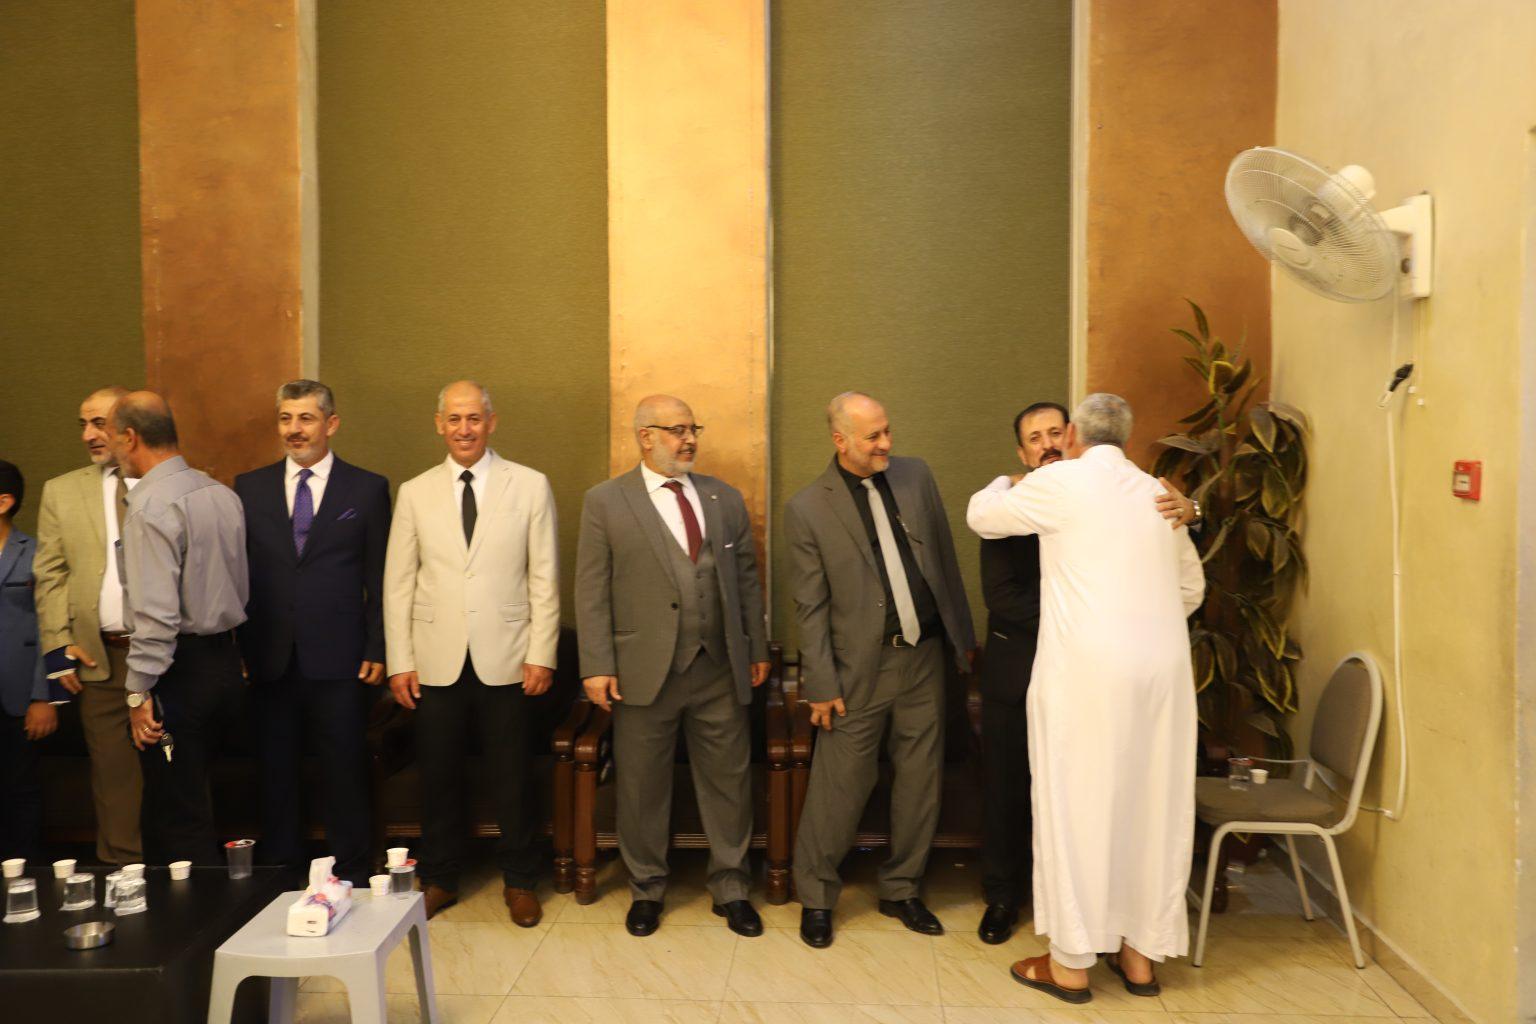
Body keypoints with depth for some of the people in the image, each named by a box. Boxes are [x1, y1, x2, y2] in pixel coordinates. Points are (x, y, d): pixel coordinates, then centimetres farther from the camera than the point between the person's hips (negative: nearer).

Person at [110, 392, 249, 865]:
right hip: (225, 662, 8)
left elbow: (155, 612, -21)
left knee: (179, 819, 2)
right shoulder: (223, 494, 9)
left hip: (178, 670, -8)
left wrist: (139, 690, -15)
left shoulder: (150, 505, -16)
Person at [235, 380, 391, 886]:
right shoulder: (249, 487, 8)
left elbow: (379, 578, 1)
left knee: (344, 769, 5)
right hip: (269, 658, 2)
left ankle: (350, 877, 19)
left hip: (339, 659, -2)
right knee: (275, 771, 11)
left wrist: (376, 650, -3)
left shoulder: (367, 488, 2)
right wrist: (237, 648, 1)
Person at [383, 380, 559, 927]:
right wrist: (399, 662, 1)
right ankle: (439, 877, 30)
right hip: (436, 661, 2)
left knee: (510, 778, 7)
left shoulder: (530, 486, 1)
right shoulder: (414, 493, 6)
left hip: (505, 660, -1)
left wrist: (542, 654, -5)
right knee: (438, 775, 12)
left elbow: (545, 577, 0)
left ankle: (519, 881, 25)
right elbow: (398, 583, 6)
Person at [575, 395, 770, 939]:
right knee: (642, 787, 10)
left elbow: (747, 578, 12)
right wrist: (597, 666, -9)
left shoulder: (725, 497, 10)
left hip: (720, 670, 3)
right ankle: (646, 888, 30)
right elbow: (591, 590, -3)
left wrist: (757, 649, 10)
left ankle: (730, 887, 27)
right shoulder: (605, 501, 0)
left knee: (729, 781, 10)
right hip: (645, 670, -2)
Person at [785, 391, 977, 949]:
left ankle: (901, 889, 31)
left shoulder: (916, 475, 4)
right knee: (840, 785, 3)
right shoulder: (807, 509, -9)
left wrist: (963, 635, 11)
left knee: (920, 778, 12)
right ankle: (816, 897, 23)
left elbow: (945, 559, 11)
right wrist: (822, 685, -9)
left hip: (925, 656, 4)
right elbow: (810, 606, -7)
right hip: (860, 665, -4)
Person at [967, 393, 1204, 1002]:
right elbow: (1191, 586, 21)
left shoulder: (1061, 482, -2)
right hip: (1163, 668, 6)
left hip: (1087, 669, -5)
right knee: (1151, 804, 13)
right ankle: (1141, 953, 25)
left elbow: (982, 516, 12)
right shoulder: (1157, 493, 14)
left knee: (1076, 805, 3)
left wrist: (1006, 484, 32)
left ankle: (1071, 963, 12)